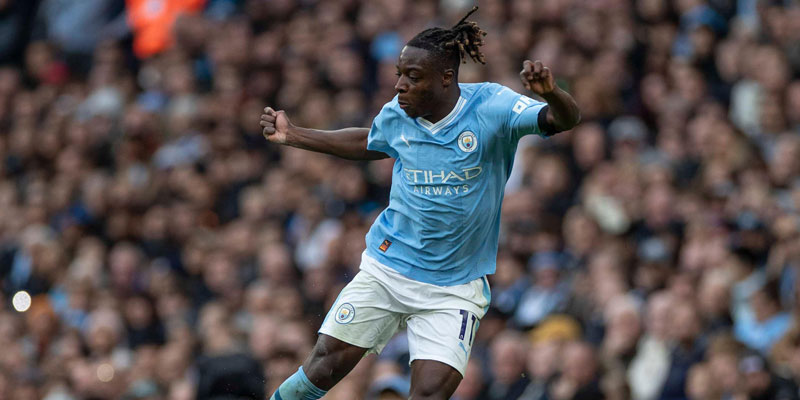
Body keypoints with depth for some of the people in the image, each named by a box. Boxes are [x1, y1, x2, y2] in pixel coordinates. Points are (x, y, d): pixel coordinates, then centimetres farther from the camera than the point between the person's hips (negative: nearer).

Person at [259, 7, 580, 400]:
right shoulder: (396, 116, -2)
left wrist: (549, 92, -48)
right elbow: (367, 143, 21)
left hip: (454, 289, -3)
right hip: (387, 268, 3)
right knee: (327, 363, -1)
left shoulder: (490, 106, -15)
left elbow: (565, 119, -25)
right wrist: (292, 135, 17)